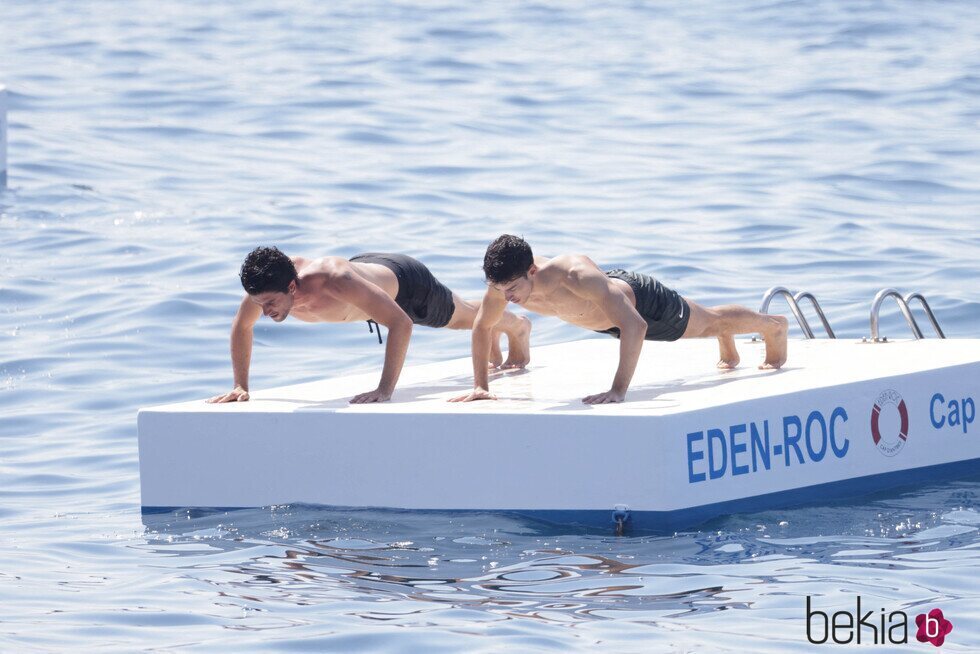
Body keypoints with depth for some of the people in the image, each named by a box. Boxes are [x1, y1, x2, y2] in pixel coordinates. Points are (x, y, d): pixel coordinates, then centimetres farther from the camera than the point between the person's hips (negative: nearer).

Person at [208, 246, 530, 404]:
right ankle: (492, 347, 69)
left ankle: (518, 327, 62)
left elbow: (401, 323, -53)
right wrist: (240, 386, -20)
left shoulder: (336, 281, -52)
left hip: (403, 280, -5)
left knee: (461, 316, 28)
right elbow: (242, 327, -14)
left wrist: (385, 388, -54)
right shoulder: (265, 285, -35)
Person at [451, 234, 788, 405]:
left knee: (710, 322, 24)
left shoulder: (577, 276, -51)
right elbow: (482, 327, -12)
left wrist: (619, 389, -56)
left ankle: (775, 326, 55)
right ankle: (728, 348, 70)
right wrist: (480, 385, -19)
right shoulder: (504, 281, -34)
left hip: (640, 299, -6)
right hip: (605, 316, 6)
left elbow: (635, 326, -53)